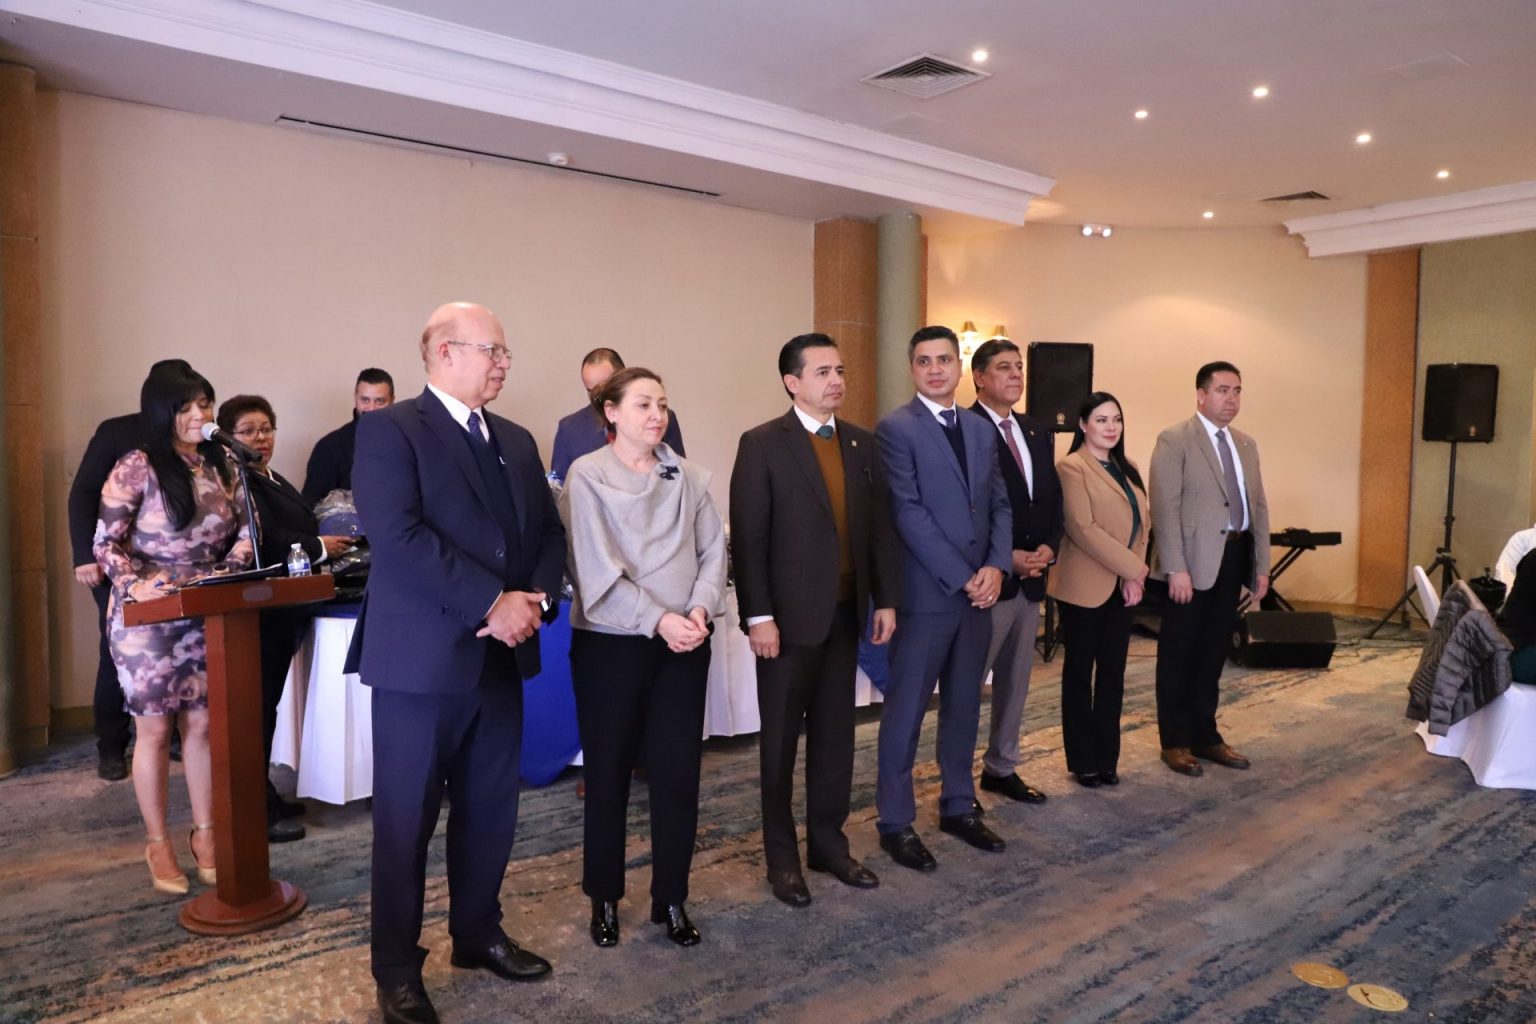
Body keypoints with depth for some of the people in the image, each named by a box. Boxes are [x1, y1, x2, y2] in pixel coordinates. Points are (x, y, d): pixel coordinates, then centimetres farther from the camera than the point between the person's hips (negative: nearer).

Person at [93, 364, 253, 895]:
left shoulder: (221, 465, 4)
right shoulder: (136, 468, -10)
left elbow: (244, 530, 9)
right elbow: (105, 543, -9)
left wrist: (233, 571, -8)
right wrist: (134, 585, -24)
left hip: (207, 614, 4)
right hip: (146, 617, -4)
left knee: (202, 724, 9)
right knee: (154, 729, 5)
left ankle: (205, 834, 22)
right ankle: (158, 843, 20)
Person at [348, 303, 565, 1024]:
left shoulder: (516, 442, 14)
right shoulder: (390, 430, -8)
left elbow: (549, 531, 12)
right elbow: (398, 535, -20)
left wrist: (536, 598, -8)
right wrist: (491, 603, -20)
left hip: (502, 656, 6)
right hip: (421, 657, -6)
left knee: (491, 810, 16)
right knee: (406, 819, 7)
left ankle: (478, 934, 35)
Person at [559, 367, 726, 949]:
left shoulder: (688, 477, 7)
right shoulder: (587, 475, -5)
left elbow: (713, 551, 4)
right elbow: (597, 566, -12)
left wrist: (700, 610, -13)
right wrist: (658, 620, -18)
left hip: (684, 643, 3)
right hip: (611, 642, -3)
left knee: (679, 771, 6)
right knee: (608, 772, 10)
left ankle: (671, 898, 23)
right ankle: (605, 897, 28)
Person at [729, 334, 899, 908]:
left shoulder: (861, 443, 8)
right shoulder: (762, 445, -8)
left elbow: (880, 526, 9)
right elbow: (748, 537, -12)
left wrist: (885, 599, 5)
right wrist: (757, 615, -16)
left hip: (846, 612, 5)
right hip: (789, 615, -5)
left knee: (836, 734, 13)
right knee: (781, 738, 8)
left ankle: (828, 843, 28)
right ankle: (782, 855, 23)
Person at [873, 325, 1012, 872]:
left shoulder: (981, 429, 12)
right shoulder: (896, 429, -8)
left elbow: (1000, 504, 11)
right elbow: (908, 514, -15)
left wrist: (995, 567, -5)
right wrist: (961, 578, -15)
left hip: (979, 590, 6)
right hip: (925, 594, -6)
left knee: (964, 706, 15)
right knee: (905, 711, 3)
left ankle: (959, 806, 30)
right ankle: (895, 822, 15)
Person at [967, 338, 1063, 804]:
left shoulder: (1039, 432, 13)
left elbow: (1053, 498, 15)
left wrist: (1049, 547, -3)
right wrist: (1005, 558, -17)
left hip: (1031, 578, 8)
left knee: (1016, 680, 17)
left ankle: (1001, 767, 31)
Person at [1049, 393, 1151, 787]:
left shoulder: (1128, 469, 14)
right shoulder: (1072, 467, -10)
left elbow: (1143, 522, 9)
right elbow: (1083, 529, -18)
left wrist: (1134, 575, -5)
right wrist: (1133, 568, -15)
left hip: (1123, 586, 7)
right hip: (1085, 586, -7)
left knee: (1113, 673, 11)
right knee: (1080, 673, 4)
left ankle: (1107, 757, 21)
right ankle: (1082, 761, 15)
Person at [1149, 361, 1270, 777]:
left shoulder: (1246, 444, 15)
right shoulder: (1174, 440, -8)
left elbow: (1258, 507, 15)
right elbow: (1165, 507, -14)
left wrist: (1262, 565, 9)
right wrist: (1176, 568, -19)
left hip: (1233, 557, 7)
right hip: (1194, 560, -7)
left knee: (1213, 653, 15)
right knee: (1179, 655, 5)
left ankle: (1205, 735, 27)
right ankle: (1175, 742, 16)